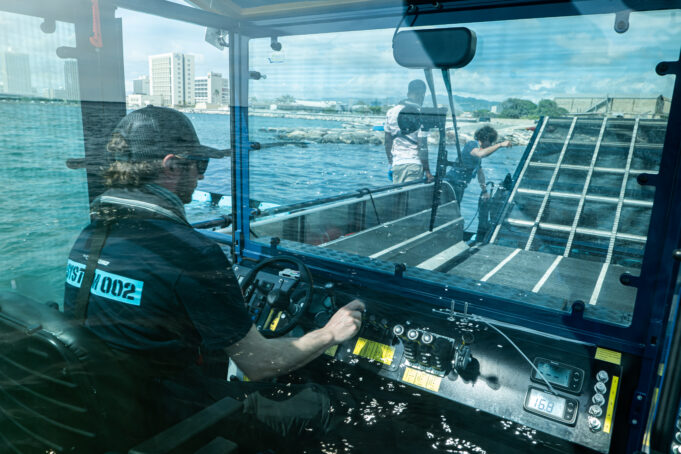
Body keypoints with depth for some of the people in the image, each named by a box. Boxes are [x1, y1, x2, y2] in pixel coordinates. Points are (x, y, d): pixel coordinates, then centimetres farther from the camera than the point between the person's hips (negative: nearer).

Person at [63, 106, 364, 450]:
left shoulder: (88, 236, -3)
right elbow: (258, 365, -19)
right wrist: (329, 335, -2)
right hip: (167, 418, -8)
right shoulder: (190, 253, -27)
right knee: (322, 404, -3)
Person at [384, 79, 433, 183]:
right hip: (415, 164, -4)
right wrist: (427, 171, -5)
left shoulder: (391, 112, 6)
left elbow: (388, 143, 9)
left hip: (397, 164, 4)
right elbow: (422, 146, -11)